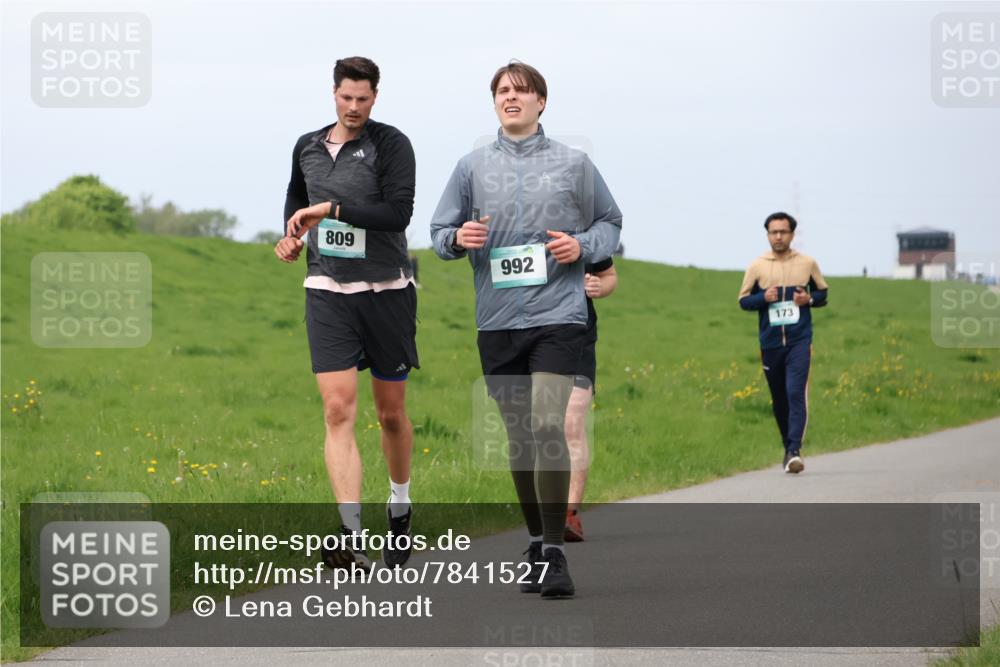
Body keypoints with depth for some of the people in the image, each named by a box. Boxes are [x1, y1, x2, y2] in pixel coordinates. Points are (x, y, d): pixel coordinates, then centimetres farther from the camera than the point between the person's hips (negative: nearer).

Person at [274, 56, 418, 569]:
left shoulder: (392, 145, -6)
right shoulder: (306, 147, 9)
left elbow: (398, 213, -18)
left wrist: (331, 209, -19)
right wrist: (292, 234, 12)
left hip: (386, 291, -2)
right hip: (327, 293, 2)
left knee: (391, 413, 9)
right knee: (338, 411, -12)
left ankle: (400, 507, 36)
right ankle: (351, 539, -19)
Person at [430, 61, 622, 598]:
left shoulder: (573, 163, 7)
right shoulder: (472, 166, 11)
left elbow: (610, 221, 16)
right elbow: (439, 231, 15)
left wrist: (584, 246, -5)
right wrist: (459, 238, -8)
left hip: (558, 315, -3)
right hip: (497, 319, 3)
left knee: (547, 427, -18)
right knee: (518, 436, 9)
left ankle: (555, 553, -13)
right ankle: (536, 543, 23)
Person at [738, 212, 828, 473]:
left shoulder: (807, 263, 5)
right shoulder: (757, 266, 4)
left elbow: (823, 292, 15)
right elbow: (743, 300, 8)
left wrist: (809, 299, -7)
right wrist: (763, 298, -12)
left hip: (799, 341, -2)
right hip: (770, 343, 2)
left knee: (796, 393, -16)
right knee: (779, 399, 9)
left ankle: (795, 451, -22)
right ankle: (788, 448, 25)